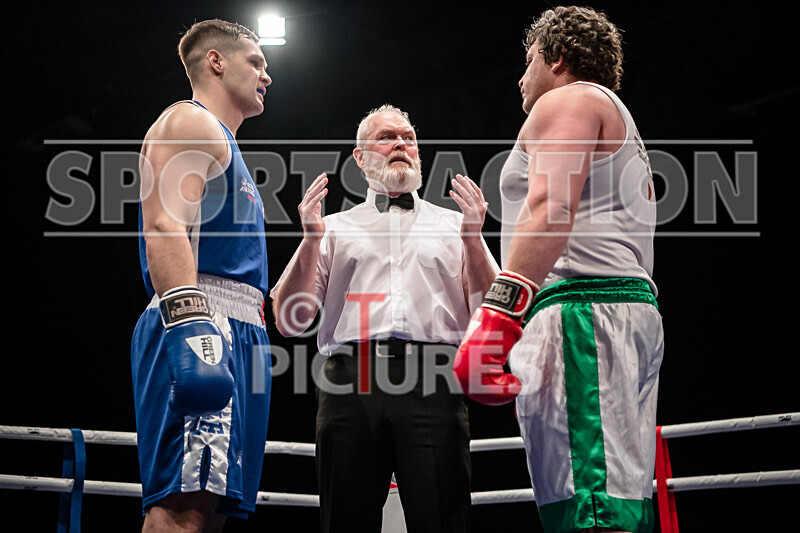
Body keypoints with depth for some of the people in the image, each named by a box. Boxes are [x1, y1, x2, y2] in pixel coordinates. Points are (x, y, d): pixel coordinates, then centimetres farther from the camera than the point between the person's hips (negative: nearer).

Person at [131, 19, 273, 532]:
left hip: (235, 333, 10)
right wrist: (189, 321, -28)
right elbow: (166, 228, -15)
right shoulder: (189, 122, 3)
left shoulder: (224, 146, 33)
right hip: (203, 321, -10)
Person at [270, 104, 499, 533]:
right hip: (350, 386, 1)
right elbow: (289, 322, 11)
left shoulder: (452, 224, 21)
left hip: (432, 387, 0)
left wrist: (473, 239, -3)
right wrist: (311, 240, 0)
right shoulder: (335, 228, 21)